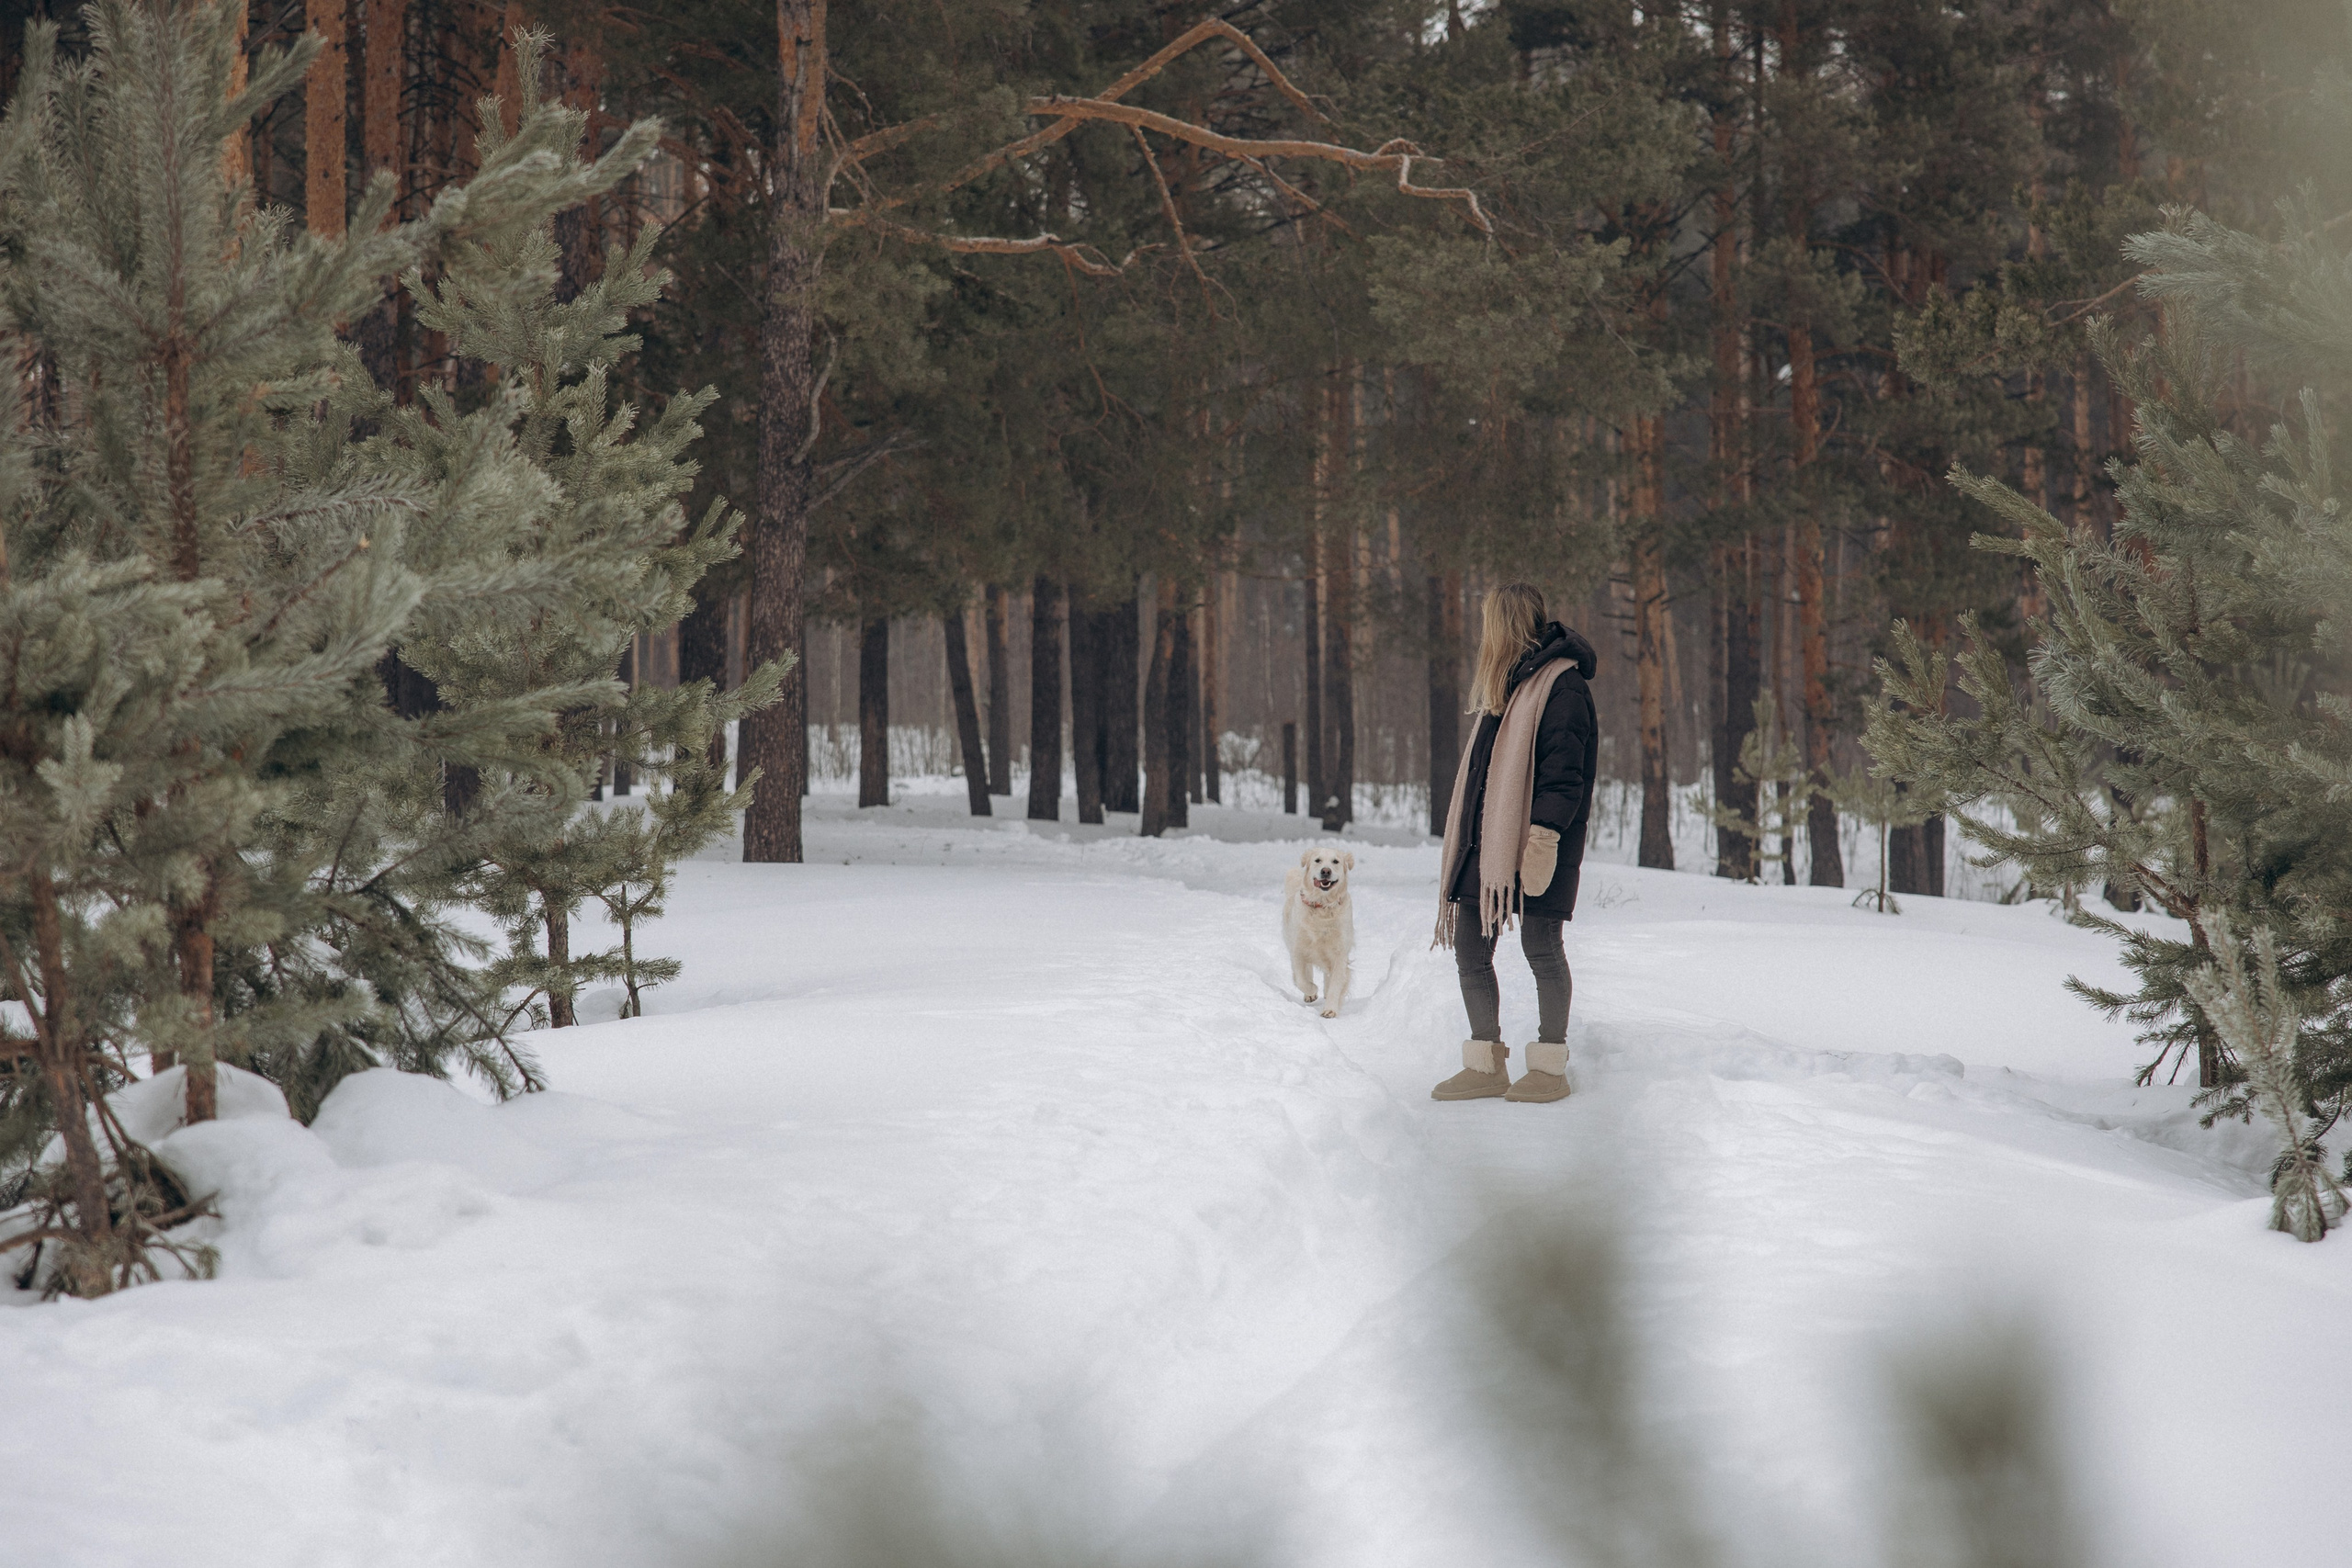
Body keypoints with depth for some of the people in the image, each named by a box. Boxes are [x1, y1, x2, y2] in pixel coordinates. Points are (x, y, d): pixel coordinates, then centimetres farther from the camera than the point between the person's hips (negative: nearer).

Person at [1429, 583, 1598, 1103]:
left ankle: (1550, 1067, 6)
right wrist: (1469, 843, 20)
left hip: (1537, 843, -9)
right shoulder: (1505, 686, 21)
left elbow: (1562, 772, -16)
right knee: (1469, 947, 5)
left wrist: (1543, 833, -23)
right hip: (1489, 838, 9)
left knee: (1540, 945, -3)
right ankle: (1486, 1065, 12)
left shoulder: (1562, 686, -8)